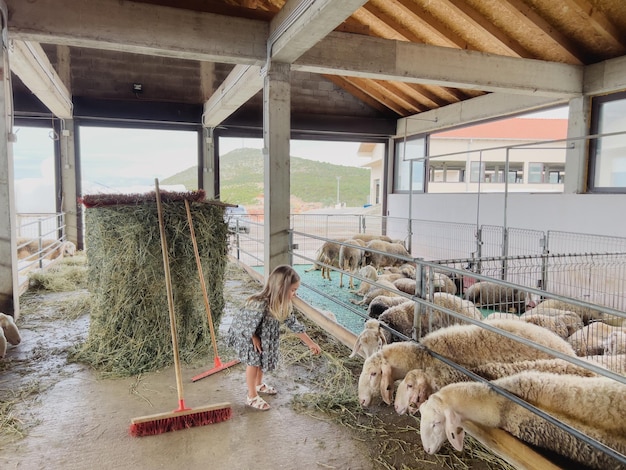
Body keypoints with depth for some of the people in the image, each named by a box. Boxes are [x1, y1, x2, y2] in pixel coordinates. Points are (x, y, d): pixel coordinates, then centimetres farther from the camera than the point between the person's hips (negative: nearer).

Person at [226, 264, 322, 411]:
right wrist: (255, 339, -15)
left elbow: (293, 323, -5)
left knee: (263, 359, 20)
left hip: (263, 334, 7)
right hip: (245, 334, -7)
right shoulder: (259, 305, -43)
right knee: (253, 361, 0)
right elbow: (247, 328, -33)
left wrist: (310, 343, -2)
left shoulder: (284, 304, -18)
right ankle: (252, 397, 18)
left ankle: (259, 384, 45)